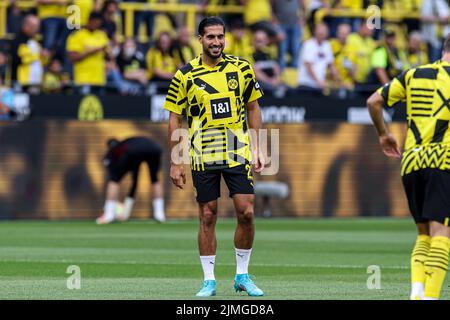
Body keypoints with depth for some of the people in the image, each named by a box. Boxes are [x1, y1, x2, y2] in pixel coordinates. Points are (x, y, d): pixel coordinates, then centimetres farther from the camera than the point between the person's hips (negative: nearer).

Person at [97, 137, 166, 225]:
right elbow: (135, 180, 49)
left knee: (114, 179, 16)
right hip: (155, 149, 5)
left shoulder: (111, 152, 32)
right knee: (154, 178, 32)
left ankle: (109, 214, 7)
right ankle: (159, 213, 25)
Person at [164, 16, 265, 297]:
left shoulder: (242, 68, 2)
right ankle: (209, 281, 11)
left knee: (246, 213, -5)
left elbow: (253, 108, 11)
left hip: (238, 153, 1)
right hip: (202, 156, -1)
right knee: (208, 216, 2)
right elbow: (175, 118, 2)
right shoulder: (185, 75, -3)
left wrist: (257, 149, 6)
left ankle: (242, 276, 11)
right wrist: (176, 162, -2)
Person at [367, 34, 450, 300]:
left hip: (411, 161, 5)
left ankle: (416, 287, -8)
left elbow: (374, 101, 12)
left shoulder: (412, 75, 14)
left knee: (424, 235, 15)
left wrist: (384, 134, 25)